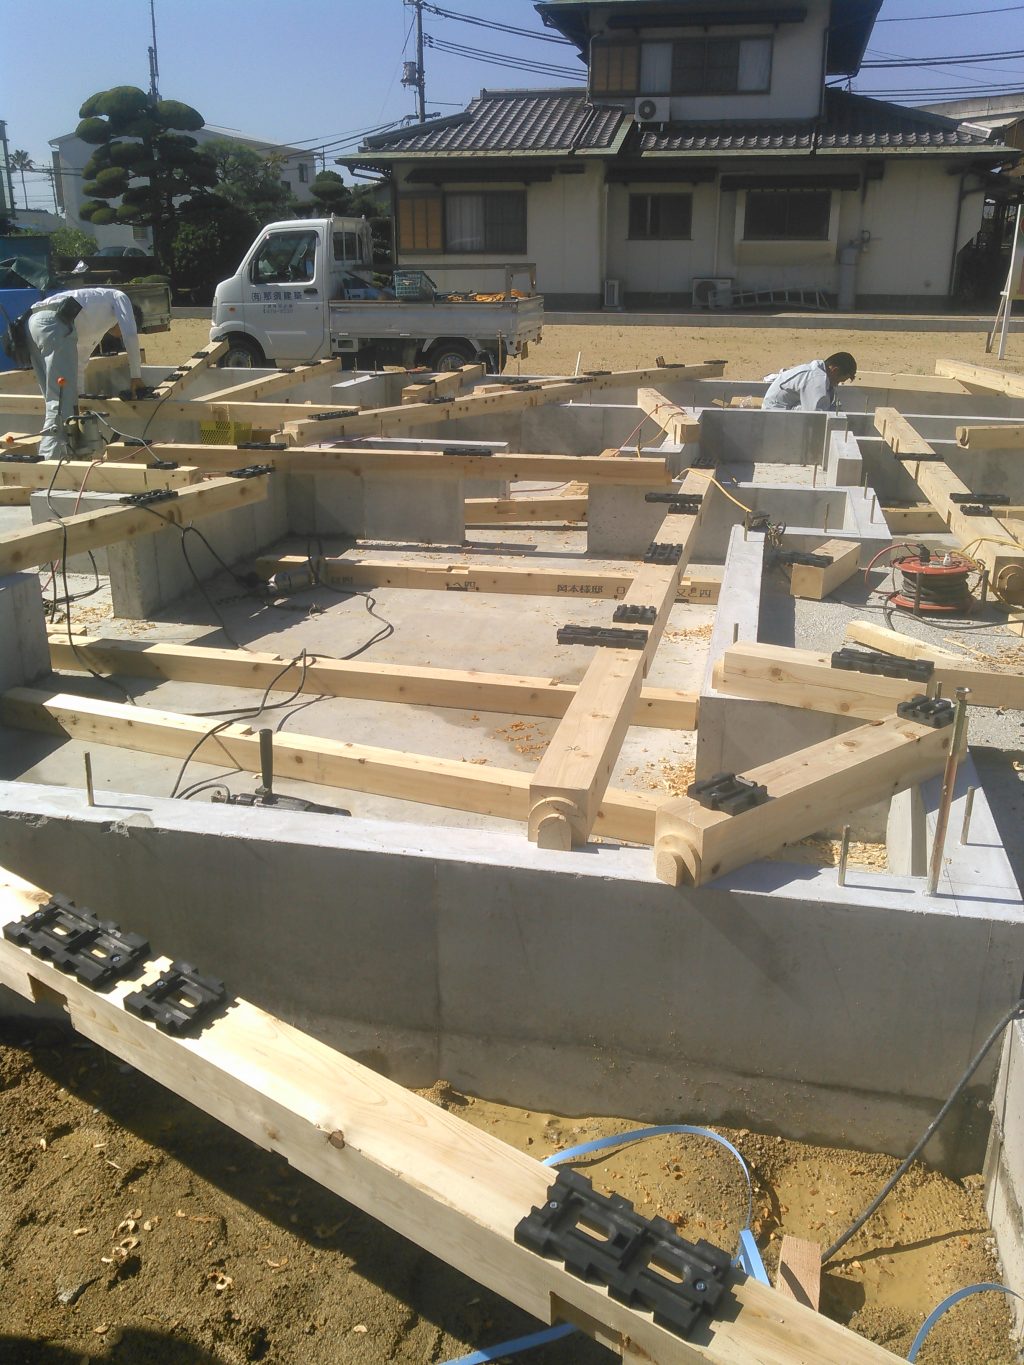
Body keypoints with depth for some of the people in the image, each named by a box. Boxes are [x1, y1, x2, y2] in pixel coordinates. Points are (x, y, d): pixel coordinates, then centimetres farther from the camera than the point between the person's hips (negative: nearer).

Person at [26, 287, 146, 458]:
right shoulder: (119, 297, 23)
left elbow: (79, 365, 37)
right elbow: (131, 336, 10)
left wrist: (76, 402, 37)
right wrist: (136, 377, 17)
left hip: (34, 322, 9)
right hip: (54, 323, -8)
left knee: (55, 400, 11)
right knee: (62, 401, -12)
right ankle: (49, 462, -18)